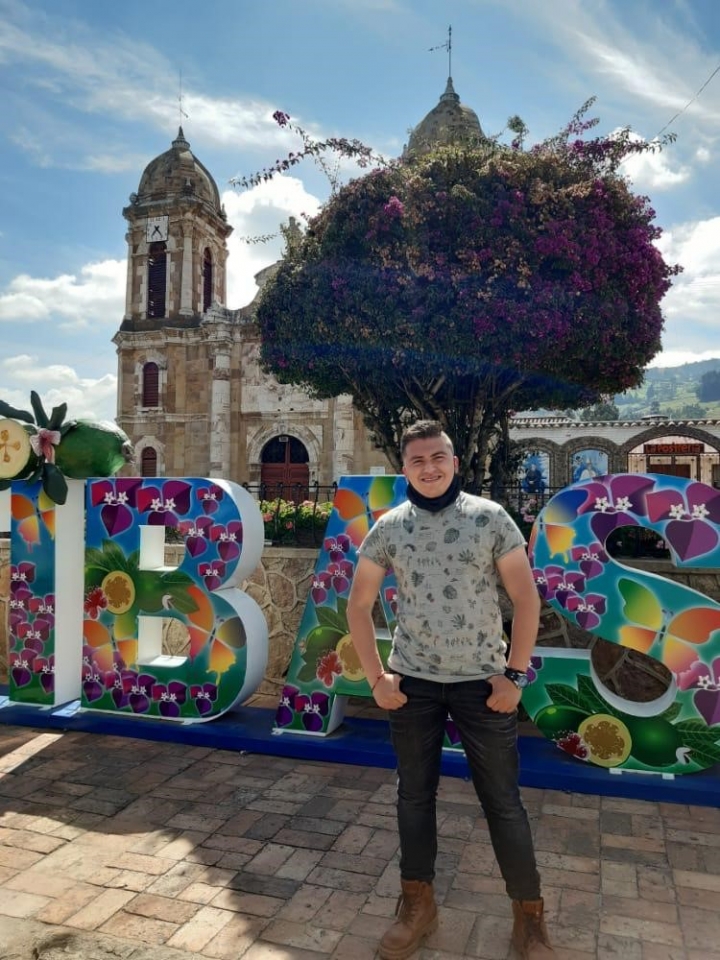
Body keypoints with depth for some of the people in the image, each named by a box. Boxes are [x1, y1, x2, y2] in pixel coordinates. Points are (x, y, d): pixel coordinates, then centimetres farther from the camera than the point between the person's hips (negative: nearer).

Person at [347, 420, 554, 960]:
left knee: (503, 800, 8)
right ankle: (418, 906, 33)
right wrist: (376, 676, 0)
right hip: (413, 683, 2)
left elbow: (526, 598, -4)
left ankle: (530, 917, 26)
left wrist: (514, 674, -8)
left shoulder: (490, 518, -7)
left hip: (483, 682, -2)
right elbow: (359, 604, 5)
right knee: (415, 795, 14)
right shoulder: (389, 527, -2)